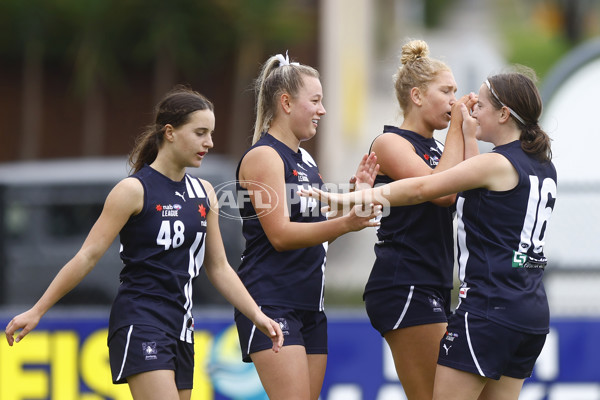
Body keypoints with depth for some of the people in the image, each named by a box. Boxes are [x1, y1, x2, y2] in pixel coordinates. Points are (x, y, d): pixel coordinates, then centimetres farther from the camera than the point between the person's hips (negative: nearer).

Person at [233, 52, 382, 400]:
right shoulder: (263, 156, -10)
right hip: (271, 303, -9)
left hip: (310, 305, 9)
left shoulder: (305, 160, 18)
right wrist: (345, 224, -30)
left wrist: (357, 194, 10)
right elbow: (280, 234, -19)